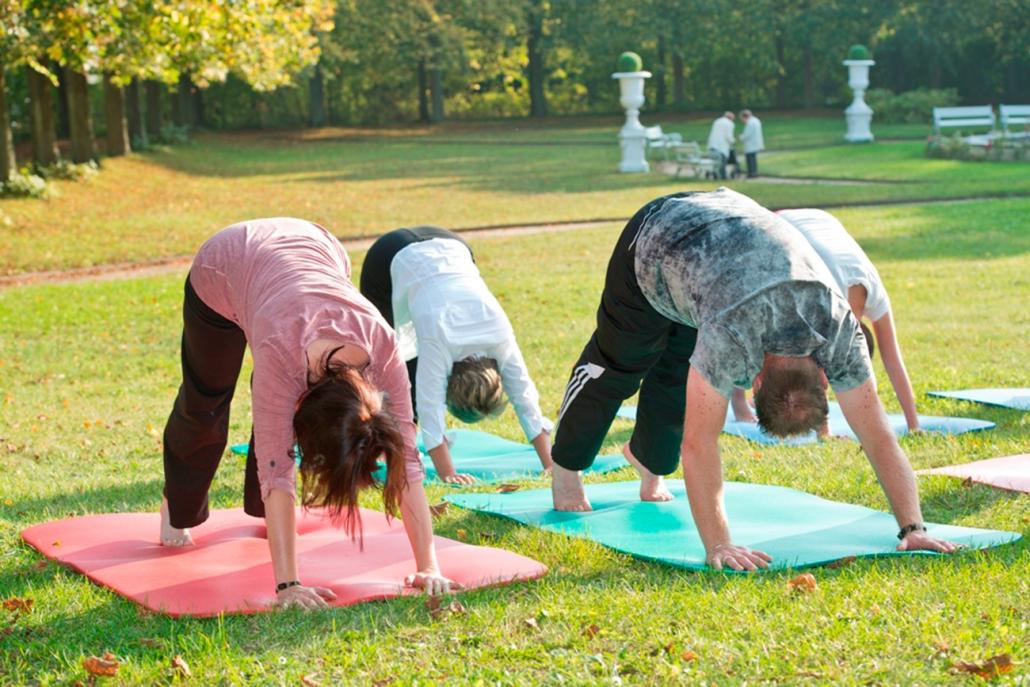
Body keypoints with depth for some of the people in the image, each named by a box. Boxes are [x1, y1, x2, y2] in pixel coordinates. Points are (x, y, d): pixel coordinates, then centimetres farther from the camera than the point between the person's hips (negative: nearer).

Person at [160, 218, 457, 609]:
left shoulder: (383, 348, -37)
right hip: (222, 268, -2)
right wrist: (288, 584, -46)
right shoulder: (281, 354, -46)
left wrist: (429, 566, -34)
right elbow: (276, 469, -44)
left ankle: (261, 508, 27)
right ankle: (179, 512, 41)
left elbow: (406, 459, -33)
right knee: (205, 403, 14)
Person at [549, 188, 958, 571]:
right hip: (656, 239, -4)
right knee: (618, 365, 12)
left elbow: (879, 438, -27)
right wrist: (718, 546, -46)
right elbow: (699, 443, -44)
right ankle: (566, 466, 36)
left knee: (677, 378, 13)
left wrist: (912, 527, -32)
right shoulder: (733, 334, -46)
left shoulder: (840, 331, -31)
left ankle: (648, 458, 43)